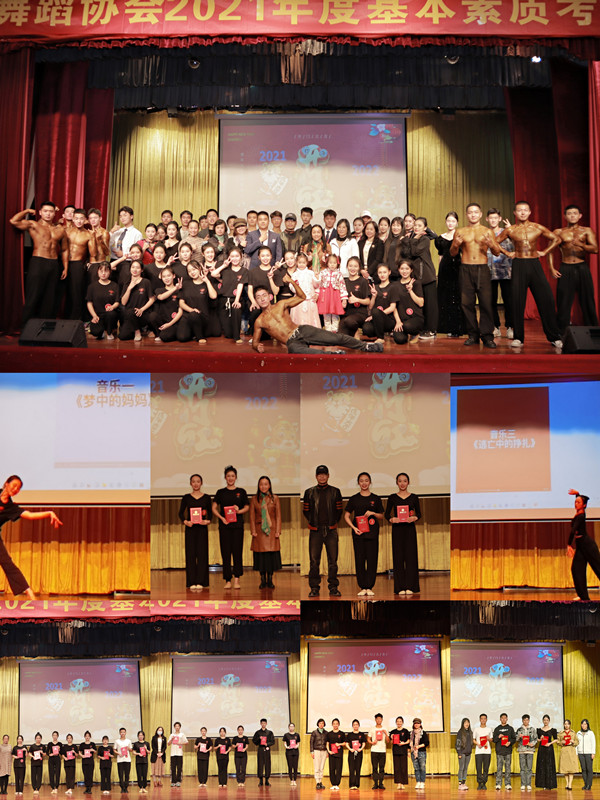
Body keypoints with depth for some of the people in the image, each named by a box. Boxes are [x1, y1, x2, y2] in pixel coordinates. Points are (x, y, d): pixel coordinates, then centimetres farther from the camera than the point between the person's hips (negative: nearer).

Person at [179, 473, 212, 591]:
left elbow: (210, 513, 7)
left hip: (202, 528, 0)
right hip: (190, 528, 0)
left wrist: (208, 521, -13)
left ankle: (200, 582, 3)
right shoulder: (186, 498, 6)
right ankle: (192, 582, 4)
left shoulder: (206, 497, 6)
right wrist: (185, 521, -14)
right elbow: (181, 513, 4)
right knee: (190, 554, 0)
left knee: (202, 554, -2)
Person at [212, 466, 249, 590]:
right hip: (224, 525, 0)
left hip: (237, 525, 0)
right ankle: (228, 580, 5)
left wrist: (239, 511, -10)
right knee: (226, 552, 0)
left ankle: (236, 579, 1)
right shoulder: (221, 492, 7)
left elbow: (247, 507, 10)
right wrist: (221, 518, -11)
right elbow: (214, 508, 4)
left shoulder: (241, 492, 7)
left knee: (237, 551, -3)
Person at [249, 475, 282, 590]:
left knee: (272, 554, -2)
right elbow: (252, 516, 5)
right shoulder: (254, 499, 6)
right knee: (260, 555, 0)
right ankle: (263, 581, 8)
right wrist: (253, 531, -3)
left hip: (271, 530, 0)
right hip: (259, 531, 0)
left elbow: (278, 516, 5)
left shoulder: (274, 498, 5)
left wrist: (277, 531, -2)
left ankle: (270, 580, 8)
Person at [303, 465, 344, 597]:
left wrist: (333, 523, 7)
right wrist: (313, 523, 7)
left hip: (331, 530, 0)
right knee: (314, 560, 0)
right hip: (315, 531, 0)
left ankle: (333, 587, 9)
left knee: (333, 560, 2)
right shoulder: (309, 492, 8)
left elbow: (339, 510, 11)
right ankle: (314, 588, 6)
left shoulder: (335, 492, 8)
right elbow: (305, 510, 11)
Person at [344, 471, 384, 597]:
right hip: (358, 532, 0)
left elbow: (381, 516, 12)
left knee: (372, 559, -3)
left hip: (372, 532, 0)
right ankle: (362, 587, 6)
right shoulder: (354, 499, 6)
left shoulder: (376, 498, 7)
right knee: (360, 559, 0)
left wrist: (373, 513, -8)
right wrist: (354, 527, -7)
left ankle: (369, 587, 4)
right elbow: (346, 516, 7)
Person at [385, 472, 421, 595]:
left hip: (410, 529, 0)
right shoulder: (392, 498, 5)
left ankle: (410, 586, 3)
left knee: (411, 556, -3)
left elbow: (419, 514, 7)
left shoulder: (414, 497, 6)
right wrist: (391, 519, -15)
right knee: (398, 556, -1)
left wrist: (414, 518, -14)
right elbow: (387, 514, 5)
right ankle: (400, 587, 4)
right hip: (397, 529, 0)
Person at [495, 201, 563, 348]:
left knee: (546, 300, -5)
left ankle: (554, 337, 1)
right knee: (517, 302, -5)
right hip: (518, 266, -1)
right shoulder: (510, 230, 4)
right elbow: (494, 242, 11)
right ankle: (518, 337, 2)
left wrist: (545, 252, 8)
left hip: (535, 264, 1)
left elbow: (556, 239, 16)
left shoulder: (538, 228, 6)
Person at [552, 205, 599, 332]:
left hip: (582, 268, 0)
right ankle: (562, 333, 2)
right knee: (563, 302, -3)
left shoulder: (586, 231, 8)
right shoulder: (558, 232, 9)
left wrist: (580, 244, -20)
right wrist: (552, 269, -3)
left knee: (587, 301, 1)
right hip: (565, 269, 0)